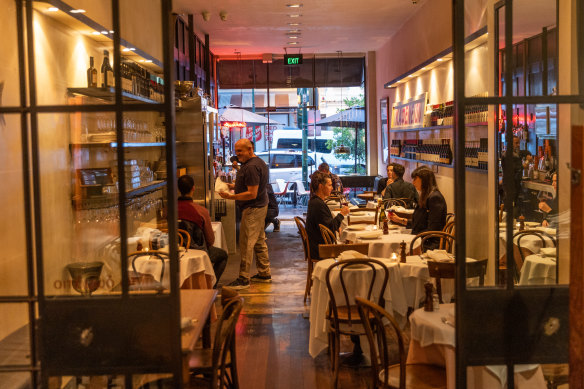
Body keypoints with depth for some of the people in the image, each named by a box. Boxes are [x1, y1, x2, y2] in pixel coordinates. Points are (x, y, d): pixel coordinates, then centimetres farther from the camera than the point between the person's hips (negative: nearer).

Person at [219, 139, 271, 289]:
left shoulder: (251, 167, -21)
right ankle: (265, 274, 25)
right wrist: (235, 186, 13)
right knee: (259, 241, 16)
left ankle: (244, 279, -2)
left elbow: (252, 194, -25)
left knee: (246, 244, -7)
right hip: (260, 206, 11)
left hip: (253, 209, -11)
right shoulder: (258, 162, 14)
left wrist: (230, 197, -24)